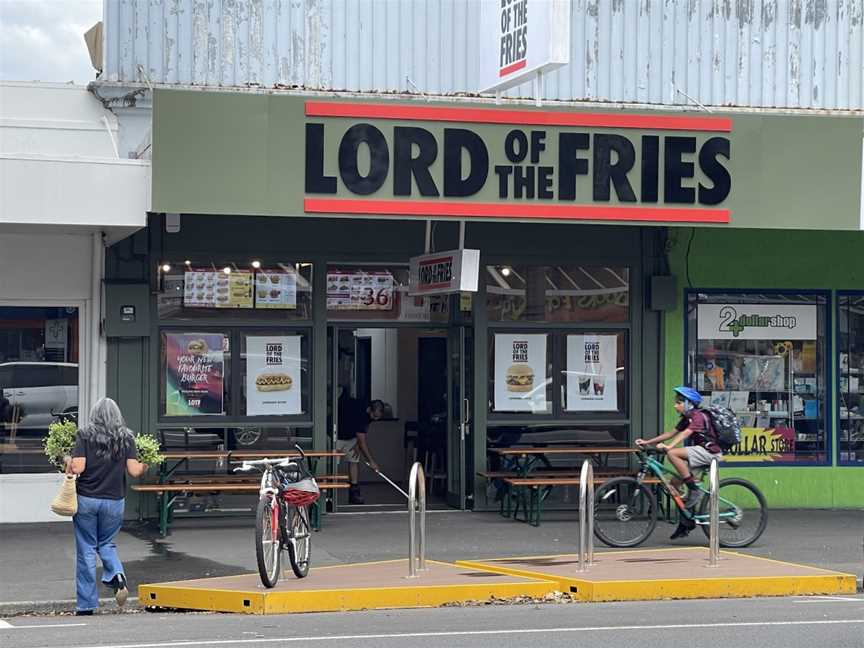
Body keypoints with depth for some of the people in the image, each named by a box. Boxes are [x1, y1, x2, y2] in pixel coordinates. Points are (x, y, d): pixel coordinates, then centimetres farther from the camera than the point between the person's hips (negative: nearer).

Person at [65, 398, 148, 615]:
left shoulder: (85, 435, -5)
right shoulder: (126, 438, 1)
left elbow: (77, 467, -13)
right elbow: (134, 471, -5)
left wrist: (68, 463, 9)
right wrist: (144, 467, 16)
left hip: (86, 499, -2)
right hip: (114, 500, 2)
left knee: (86, 550, 5)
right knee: (106, 543, 21)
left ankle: (86, 604, 6)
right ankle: (117, 576, -9)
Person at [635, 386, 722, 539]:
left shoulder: (698, 416, -13)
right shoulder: (687, 418, 15)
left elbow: (686, 433, -28)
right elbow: (671, 433, 13)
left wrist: (669, 446, -41)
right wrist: (647, 442, 7)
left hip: (710, 452, -10)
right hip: (702, 453, 10)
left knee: (673, 454, -26)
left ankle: (693, 487, -19)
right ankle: (686, 523, 12)